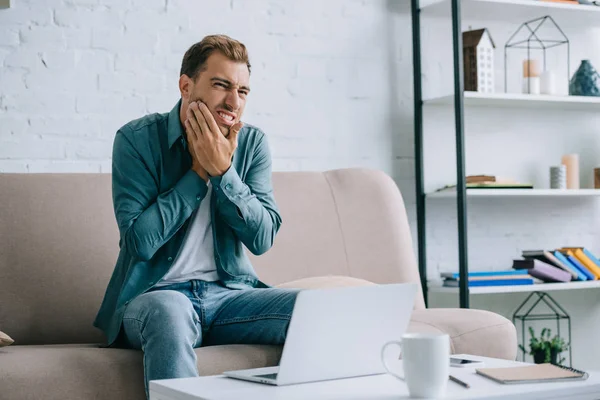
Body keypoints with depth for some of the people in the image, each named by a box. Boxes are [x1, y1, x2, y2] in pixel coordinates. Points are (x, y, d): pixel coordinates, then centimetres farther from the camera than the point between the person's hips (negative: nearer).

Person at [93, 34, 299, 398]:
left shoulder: (253, 143, 5)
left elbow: (263, 238, -5)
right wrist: (199, 171, -13)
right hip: (156, 293, -4)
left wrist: (222, 169, -16)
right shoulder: (137, 139, -6)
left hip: (229, 291, 4)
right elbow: (140, 241, -16)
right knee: (170, 312, -39)